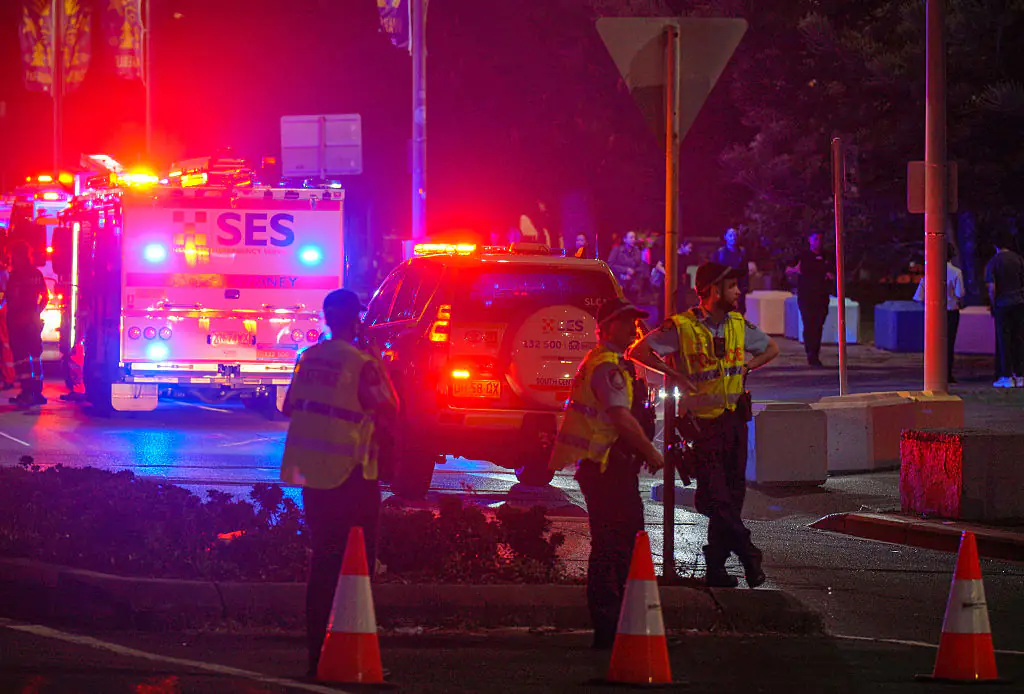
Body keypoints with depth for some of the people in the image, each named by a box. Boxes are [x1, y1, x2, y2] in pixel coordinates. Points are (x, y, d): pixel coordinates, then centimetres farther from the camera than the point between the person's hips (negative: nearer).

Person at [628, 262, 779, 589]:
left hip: (735, 418, 5)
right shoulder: (681, 327, -10)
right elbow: (638, 352, -11)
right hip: (702, 423, -5)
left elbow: (771, 348, 24)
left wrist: (745, 368, 8)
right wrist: (676, 375, -13)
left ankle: (716, 567, 10)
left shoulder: (739, 325, 7)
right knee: (714, 494, -10)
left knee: (733, 493, 5)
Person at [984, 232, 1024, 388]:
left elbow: (992, 288, -9)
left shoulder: (993, 262, -4)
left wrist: (993, 306, 2)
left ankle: (1007, 376, 0)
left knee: (1004, 340, 1)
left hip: (1002, 304, -3)